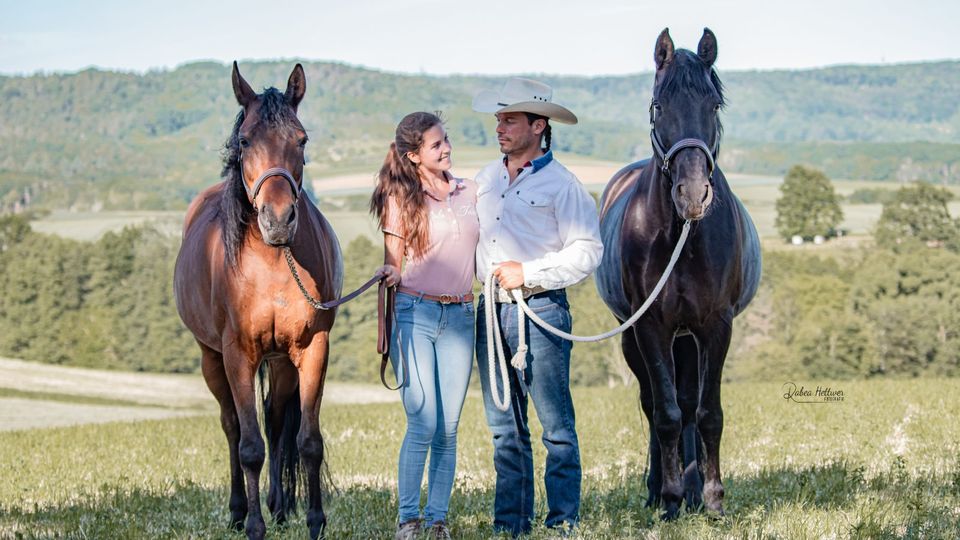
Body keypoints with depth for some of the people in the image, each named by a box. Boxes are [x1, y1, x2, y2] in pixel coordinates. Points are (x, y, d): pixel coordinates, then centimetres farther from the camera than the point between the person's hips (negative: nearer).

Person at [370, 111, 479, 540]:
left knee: (448, 429, 3)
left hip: (459, 317, 4)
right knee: (424, 425, -10)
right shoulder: (402, 199, 1)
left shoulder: (469, 192, 12)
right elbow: (393, 263, 1)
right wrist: (390, 275, -21)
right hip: (414, 314, -4)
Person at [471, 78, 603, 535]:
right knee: (504, 428, 11)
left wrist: (528, 272, -16)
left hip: (540, 310, -6)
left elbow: (587, 252, -12)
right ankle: (510, 525, 17)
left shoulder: (561, 185, -7)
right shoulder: (485, 180, 13)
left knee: (556, 425, -1)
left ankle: (563, 524, 4)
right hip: (491, 309, 6)